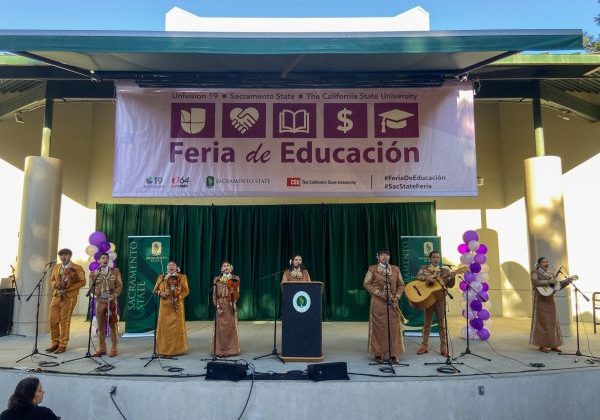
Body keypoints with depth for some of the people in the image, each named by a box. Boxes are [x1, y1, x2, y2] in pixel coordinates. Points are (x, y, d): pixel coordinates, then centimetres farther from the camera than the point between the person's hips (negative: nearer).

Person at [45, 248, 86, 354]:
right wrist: (55, 284, -3)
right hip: (56, 296, 5)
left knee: (65, 321, -2)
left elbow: (82, 281, -5)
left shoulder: (77, 268, -2)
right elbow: (52, 280, 21)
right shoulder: (56, 267, 14)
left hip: (69, 297, -5)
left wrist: (68, 289, -14)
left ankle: (62, 345, 8)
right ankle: (55, 343, 18)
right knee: (52, 320, 3)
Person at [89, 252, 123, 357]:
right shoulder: (94, 273, 9)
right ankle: (102, 348, 13)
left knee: (113, 325, -1)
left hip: (111, 301, -1)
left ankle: (114, 348, 6)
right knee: (101, 325, 4)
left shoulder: (115, 271, 7)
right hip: (99, 301, 2)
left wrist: (114, 295, -13)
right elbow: (92, 289, 7)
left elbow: (119, 286, 2)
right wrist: (92, 280, -11)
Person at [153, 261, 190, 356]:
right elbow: (155, 290, 9)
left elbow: (186, 290, 3)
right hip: (165, 306, 1)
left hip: (177, 306, -1)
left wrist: (178, 297, -12)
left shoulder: (182, 277, 7)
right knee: (164, 326, -1)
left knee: (177, 326, -1)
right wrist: (160, 293, -11)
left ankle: (177, 349, 9)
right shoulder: (161, 277, 10)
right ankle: (164, 349, 8)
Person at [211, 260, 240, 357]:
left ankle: (231, 349, 7)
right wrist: (217, 306, -7)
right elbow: (214, 294, 4)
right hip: (220, 305, 1)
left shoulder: (235, 279, 6)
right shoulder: (217, 279, 9)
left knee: (231, 326, -1)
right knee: (220, 327, -1)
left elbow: (236, 293, 2)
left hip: (231, 305, -1)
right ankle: (219, 350, 6)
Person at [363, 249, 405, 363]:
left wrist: (397, 296, -3)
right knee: (378, 327, -1)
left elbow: (401, 285, 12)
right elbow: (366, 284, -3)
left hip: (392, 303, 3)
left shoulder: (395, 269, 9)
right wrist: (379, 293, -12)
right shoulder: (372, 269, 1)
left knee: (394, 327, 1)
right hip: (378, 302, -2)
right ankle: (378, 353, 9)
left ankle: (393, 354, 11)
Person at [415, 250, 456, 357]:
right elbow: (418, 276, -9)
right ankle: (424, 346, 17)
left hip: (440, 299, 0)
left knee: (442, 323, 2)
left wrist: (452, 277, -13)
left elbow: (450, 285, 5)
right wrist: (427, 278, -26)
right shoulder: (424, 268, 7)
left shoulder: (444, 271, 7)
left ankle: (444, 347, 8)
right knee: (427, 322, 8)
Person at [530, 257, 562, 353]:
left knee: (552, 322, 6)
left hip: (550, 300, 6)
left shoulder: (552, 274, 14)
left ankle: (553, 344, 12)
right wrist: (549, 281, -24)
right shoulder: (535, 272, -3)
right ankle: (542, 345, -1)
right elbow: (535, 282, -21)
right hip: (540, 300, -6)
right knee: (542, 322, -5)